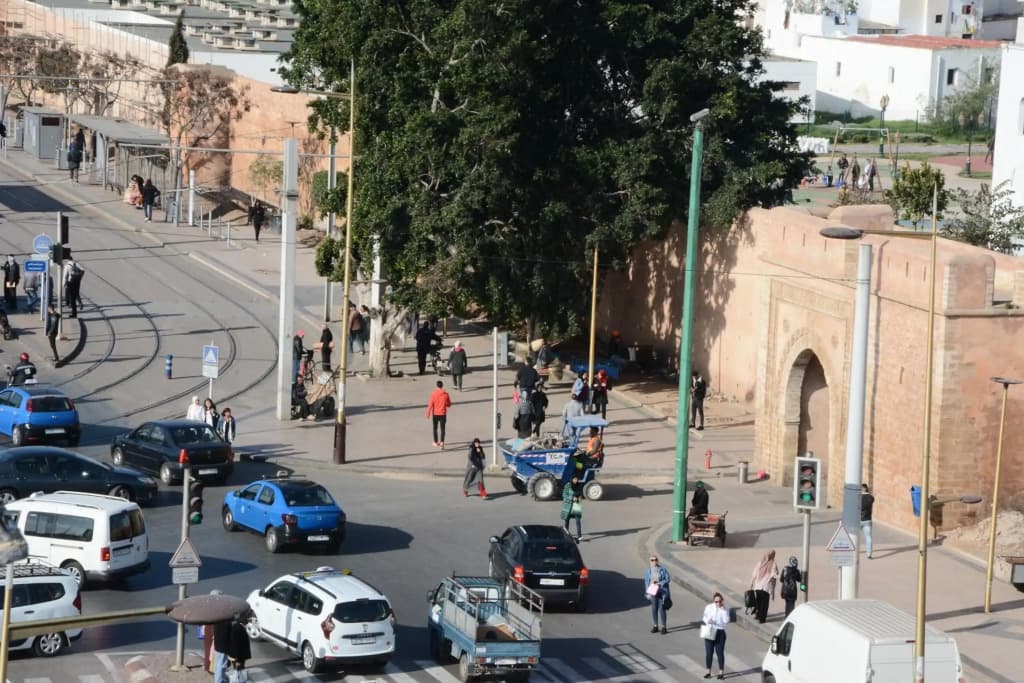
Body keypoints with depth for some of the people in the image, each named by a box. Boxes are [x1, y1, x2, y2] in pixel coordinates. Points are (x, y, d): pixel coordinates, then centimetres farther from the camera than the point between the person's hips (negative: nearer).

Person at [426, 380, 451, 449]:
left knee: (435, 428, 16)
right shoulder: (446, 394, -7)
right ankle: (442, 443, -10)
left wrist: (428, 414, -3)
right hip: (443, 414, 0)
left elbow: (430, 405, -11)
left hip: (435, 414, 0)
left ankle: (436, 442, 25)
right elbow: (449, 405, 1)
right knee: (442, 429, 3)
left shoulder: (433, 394, -12)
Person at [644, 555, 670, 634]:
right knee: (654, 609, 5)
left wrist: (659, 584, -17)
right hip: (653, 592, 3)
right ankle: (655, 626, 18)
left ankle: (664, 627, 2)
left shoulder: (663, 570, -4)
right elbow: (646, 582, 8)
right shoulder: (648, 571, 5)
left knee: (662, 609, -6)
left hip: (662, 592, -3)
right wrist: (647, 593, 3)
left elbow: (667, 580, -4)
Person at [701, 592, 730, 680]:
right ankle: (708, 671, 17)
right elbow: (704, 618, 5)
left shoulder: (724, 609, -4)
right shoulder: (709, 608, -1)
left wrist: (723, 610, -19)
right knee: (708, 652, 6)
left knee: (720, 652, 1)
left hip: (720, 632, -1)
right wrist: (708, 621, -17)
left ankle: (721, 671, 11)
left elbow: (726, 621, -15)